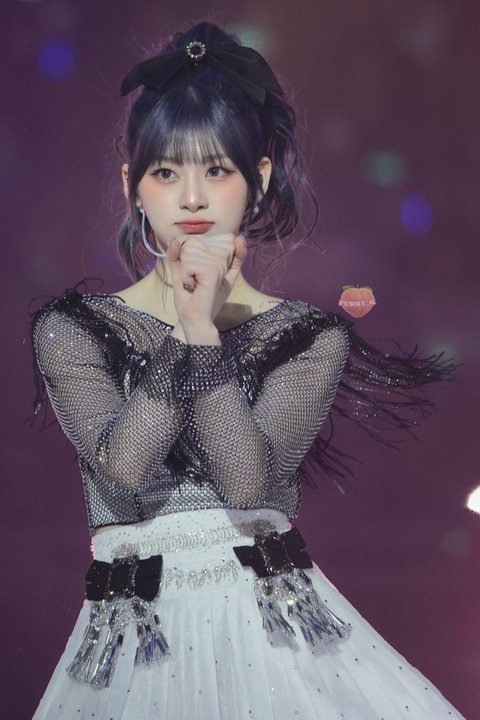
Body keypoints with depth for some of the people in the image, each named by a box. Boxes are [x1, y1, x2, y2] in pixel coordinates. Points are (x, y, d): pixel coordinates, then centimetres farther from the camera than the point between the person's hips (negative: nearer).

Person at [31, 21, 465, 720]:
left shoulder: (312, 336, 3)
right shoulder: (72, 329, 4)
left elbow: (248, 479, -11)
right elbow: (124, 466, -12)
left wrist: (202, 329, -14)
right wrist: (186, 326, -12)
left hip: (274, 629, 0)